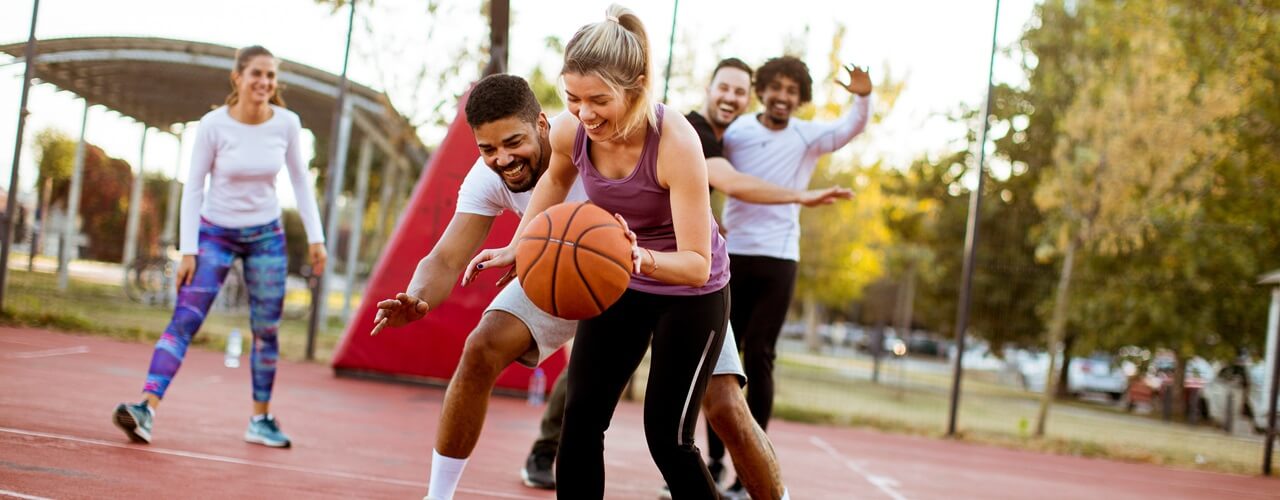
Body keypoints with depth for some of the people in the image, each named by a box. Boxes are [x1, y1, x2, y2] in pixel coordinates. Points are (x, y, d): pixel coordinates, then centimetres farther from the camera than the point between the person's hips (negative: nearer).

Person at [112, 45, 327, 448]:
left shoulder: (286, 123, -7)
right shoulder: (213, 125, -15)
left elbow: (300, 180, 6)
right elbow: (193, 187, -9)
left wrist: (315, 237, 4)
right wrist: (188, 250, -13)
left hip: (267, 236, 3)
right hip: (216, 233, -2)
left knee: (266, 329, 6)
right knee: (185, 319, -15)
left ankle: (260, 419, 20)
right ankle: (147, 408, -22)